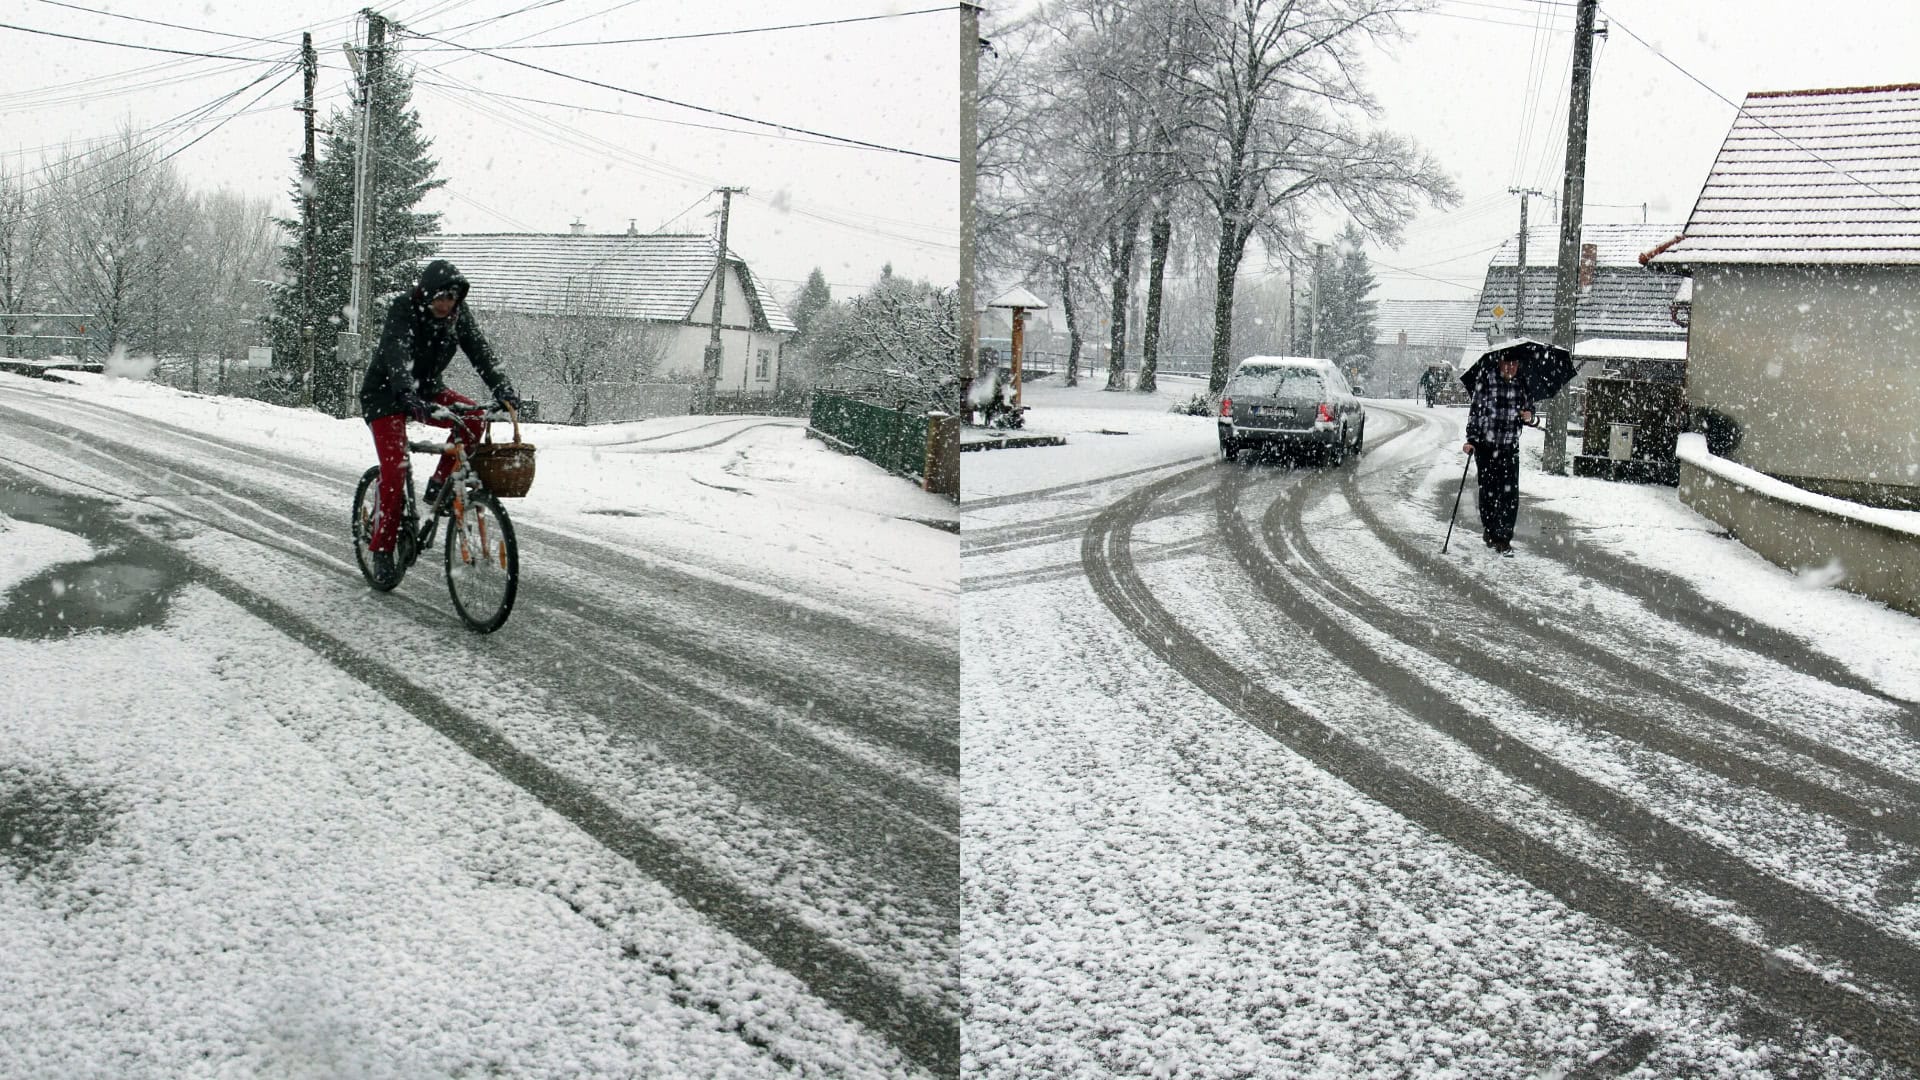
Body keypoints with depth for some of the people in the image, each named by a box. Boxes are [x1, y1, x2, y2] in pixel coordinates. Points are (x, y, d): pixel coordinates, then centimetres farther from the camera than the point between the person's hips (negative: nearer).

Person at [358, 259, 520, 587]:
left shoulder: (458, 314, -9)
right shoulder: (403, 310, -24)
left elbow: (480, 351, -18)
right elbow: (397, 356, -40)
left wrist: (503, 390, -34)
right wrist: (410, 396, -57)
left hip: (427, 389, 5)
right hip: (386, 393, -5)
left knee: (472, 418, -22)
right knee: (394, 470, -14)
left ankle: (440, 485, -6)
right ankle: (382, 550, -2)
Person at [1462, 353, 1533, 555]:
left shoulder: (1521, 387, 7)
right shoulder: (1485, 384, -4)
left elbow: (1529, 408, 19)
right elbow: (1474, 412, -3)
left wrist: (1529, 416, -6)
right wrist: (1471, 440, -10)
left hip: (1510, 449, 2)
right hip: (1486, 447, -2)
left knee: (1510, 494, -6)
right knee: (1489, 492, 5)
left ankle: (1504, 538, 0)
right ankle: (1489, 533, 23)